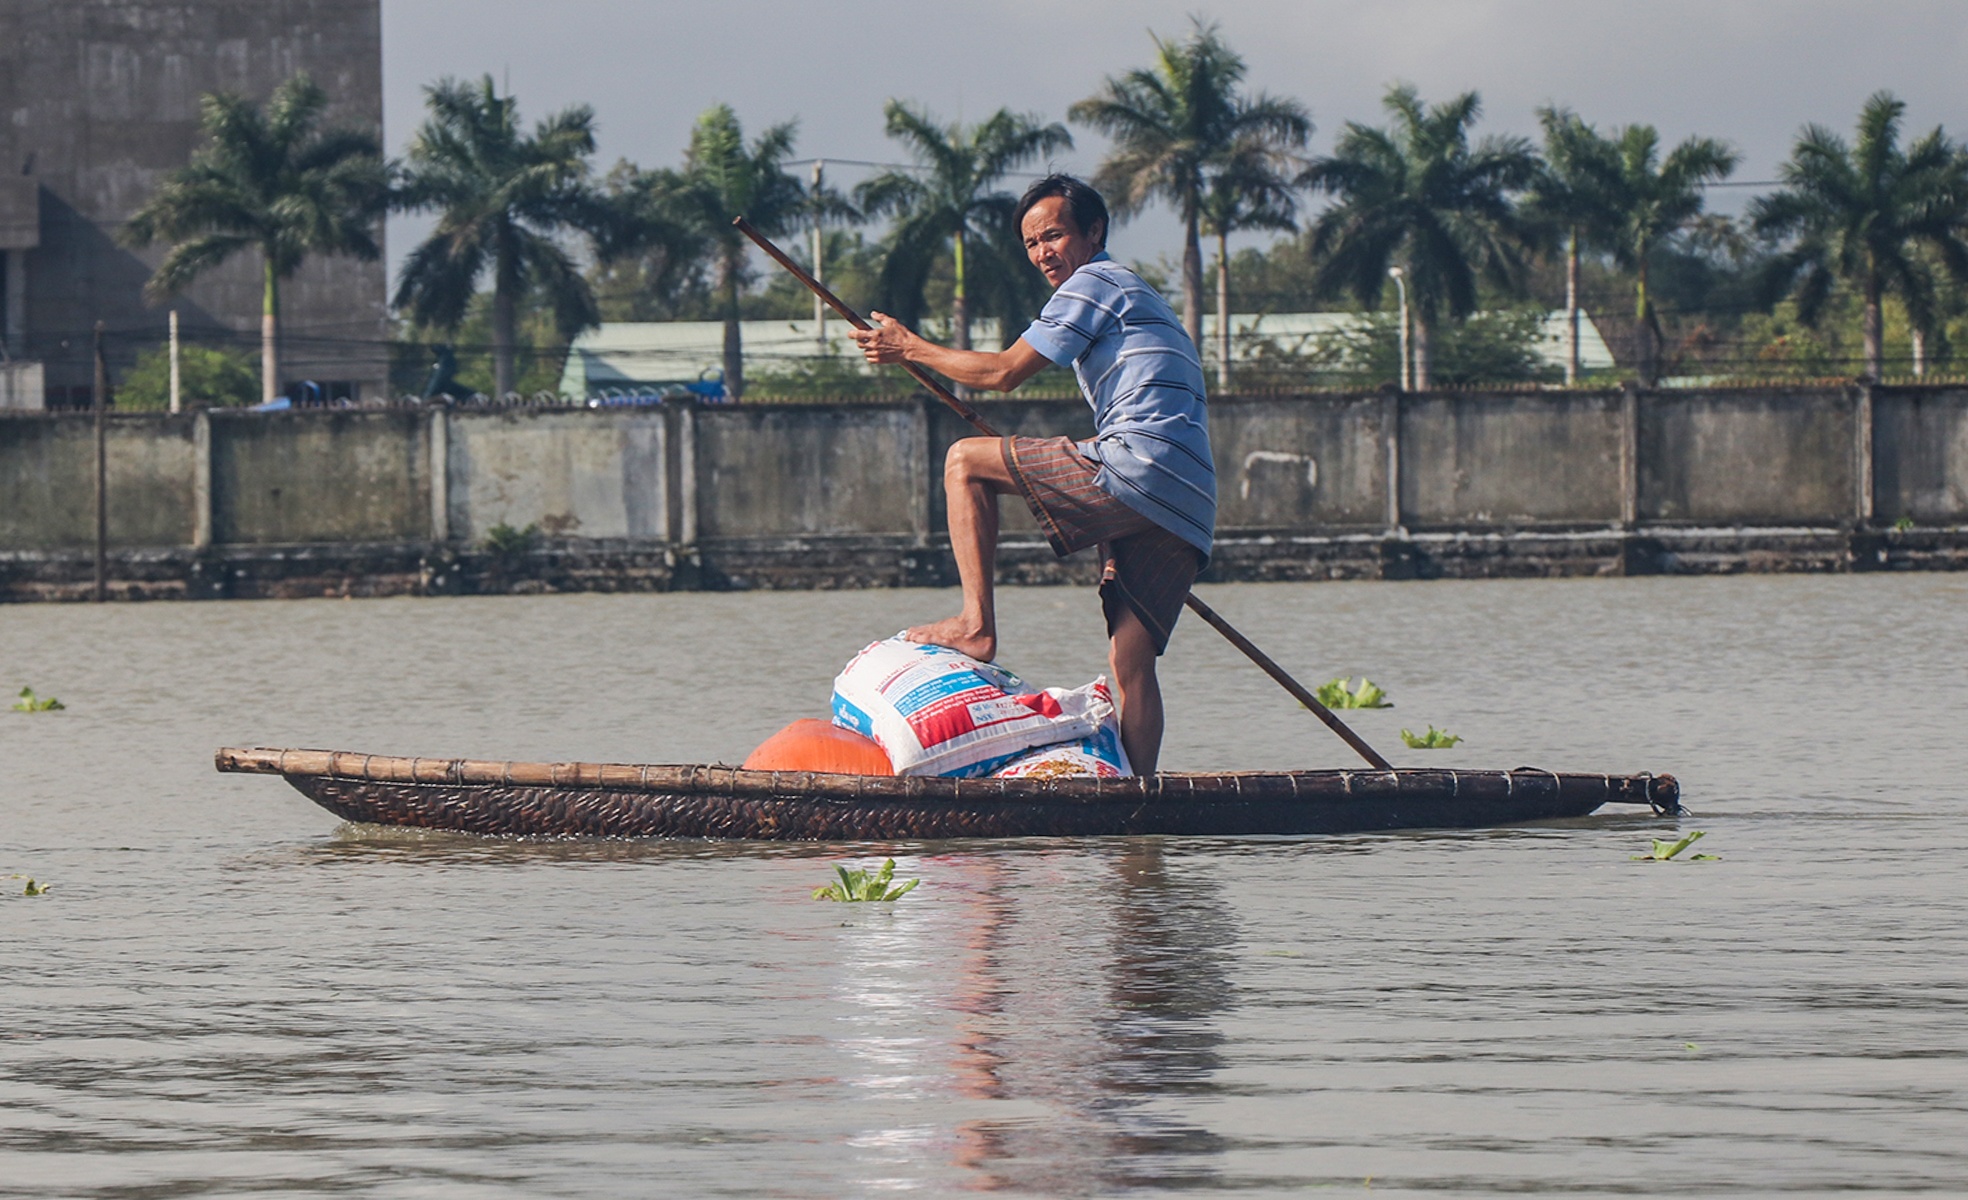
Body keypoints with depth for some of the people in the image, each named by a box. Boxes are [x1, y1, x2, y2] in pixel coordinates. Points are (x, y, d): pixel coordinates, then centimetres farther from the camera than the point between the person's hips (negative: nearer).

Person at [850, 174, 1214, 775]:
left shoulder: (1093, 284, 3)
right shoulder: (1138, 298, 33)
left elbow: (1004, 372, -1)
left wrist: (910, 348, 10)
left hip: (1139, 469, -9)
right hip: (1185, 508, 9)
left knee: (965, 462, 1)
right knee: (1131, 663, 3)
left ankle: (976, 624, -6)